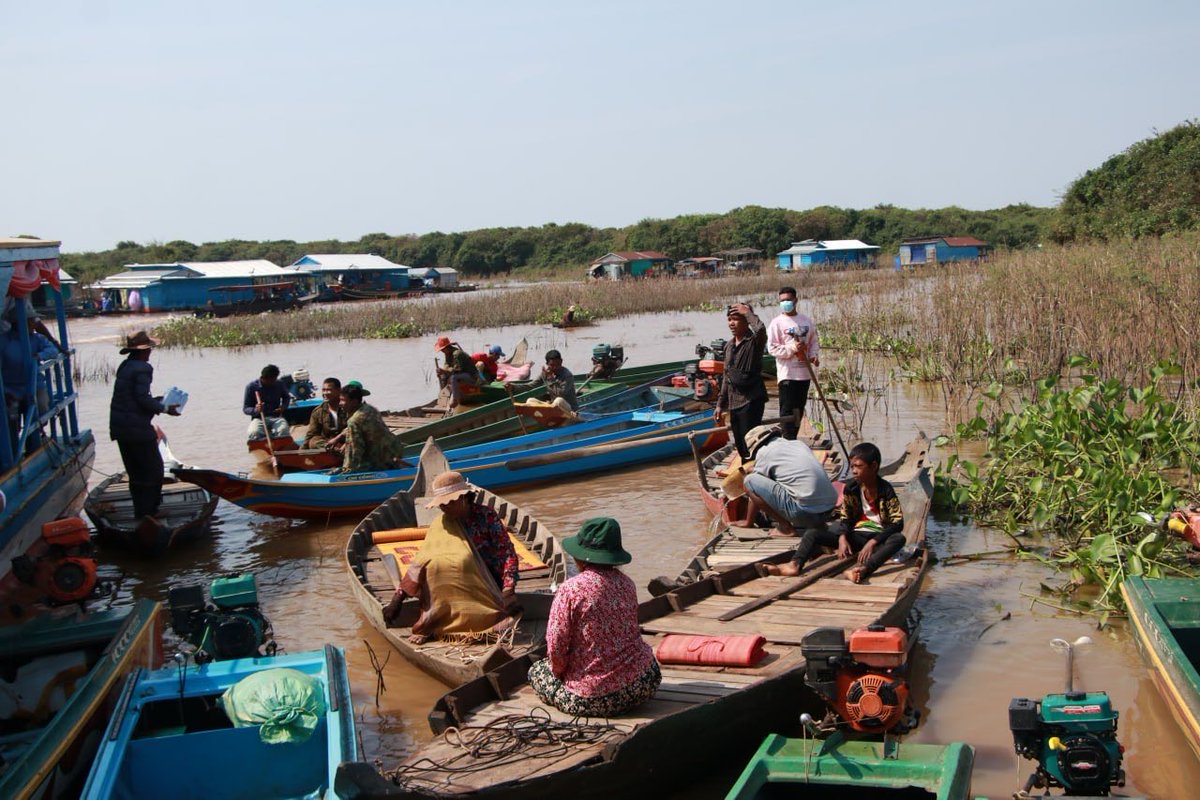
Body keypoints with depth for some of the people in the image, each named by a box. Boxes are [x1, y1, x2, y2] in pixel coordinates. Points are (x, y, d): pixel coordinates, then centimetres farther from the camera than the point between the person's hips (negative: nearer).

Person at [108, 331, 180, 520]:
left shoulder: (124, 366, 13)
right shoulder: (143, 368, -15)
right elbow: (142, 399, -21)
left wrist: (155, 401, 22)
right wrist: (164, 408, -9)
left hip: (119, 427, 9)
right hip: (137, 428, -9)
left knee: (135, 472, 18)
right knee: (153, 469, 2)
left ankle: (141, 512, 27)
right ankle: (147, 512, 2)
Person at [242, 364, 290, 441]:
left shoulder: (279, 384, 4)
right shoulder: (251, 387, -3)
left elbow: (286, 397, 26)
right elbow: (245, 409, -1)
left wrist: (283, 406, 3)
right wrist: (256, 410, -23)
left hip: (276, 418, 1)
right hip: (259, 418, -1)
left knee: (283, 430, -35)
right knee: (254, 433, -36)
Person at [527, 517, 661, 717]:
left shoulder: (570, 590, -15)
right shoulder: (626, 583, 3)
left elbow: (556, 648, -15)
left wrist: (560, 671, 7)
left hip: (593, 698, -3)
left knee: (536, 671, 21)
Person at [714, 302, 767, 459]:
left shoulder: (754, 341, -8)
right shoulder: (729, 347, 14)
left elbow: (761, 329, -34)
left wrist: (748, 312, -18)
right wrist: (720, 404, 18)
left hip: (751, 400, -7)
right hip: (734, 402, 7)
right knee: (740, 445, 12)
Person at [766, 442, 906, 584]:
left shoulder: (885, 490, -10)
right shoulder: (851, 487, 0)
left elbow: (898, 523, -16)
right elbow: (845, 517, 6)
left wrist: (872, 542, -27)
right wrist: (842, 538, -15)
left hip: (878, 537, -3)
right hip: (856, 536, 4)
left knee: (899, 538, -37)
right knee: (812, 533, -13)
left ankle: (863, 569, -60)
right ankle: (795, 565, -42)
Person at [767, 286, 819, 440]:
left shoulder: (807, 320, 9)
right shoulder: (777, 323, -5)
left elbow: (814, 341, 18)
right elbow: (772, 348, -9)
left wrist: (814, 355, -1)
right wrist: (792, 348, -20)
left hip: (805, 373, 6)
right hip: (787, 374, -5)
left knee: (799, 410, 12)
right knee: (787, 411, -7)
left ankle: (792, 440, 22)